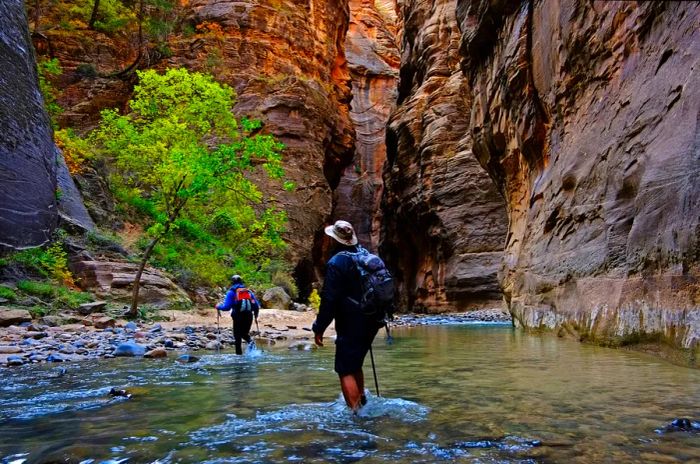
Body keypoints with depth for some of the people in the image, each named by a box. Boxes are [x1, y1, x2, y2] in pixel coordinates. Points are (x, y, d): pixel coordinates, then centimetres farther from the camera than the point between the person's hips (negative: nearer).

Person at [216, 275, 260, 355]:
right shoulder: (249, 291, 10)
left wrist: (218, 306, 11)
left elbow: (226, 307, -9)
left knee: (237, 336, 10)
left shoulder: (231, 292, -1)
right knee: (245, 333, 23)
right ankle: (250, 341, -5)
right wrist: (256, 315, 25)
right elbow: (257, 305, 7)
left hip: (238, 317, -3)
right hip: (249, 317, 3)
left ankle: (239, 353, 7)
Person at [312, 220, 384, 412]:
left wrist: (319, 328, -10)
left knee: (346, 371, -1)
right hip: (371, 323, 8)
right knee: (355, 364, 24)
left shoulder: (337, 262, -15)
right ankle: (362, 401, 34)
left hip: (350, 326, -8)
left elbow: (329, 299, -18)